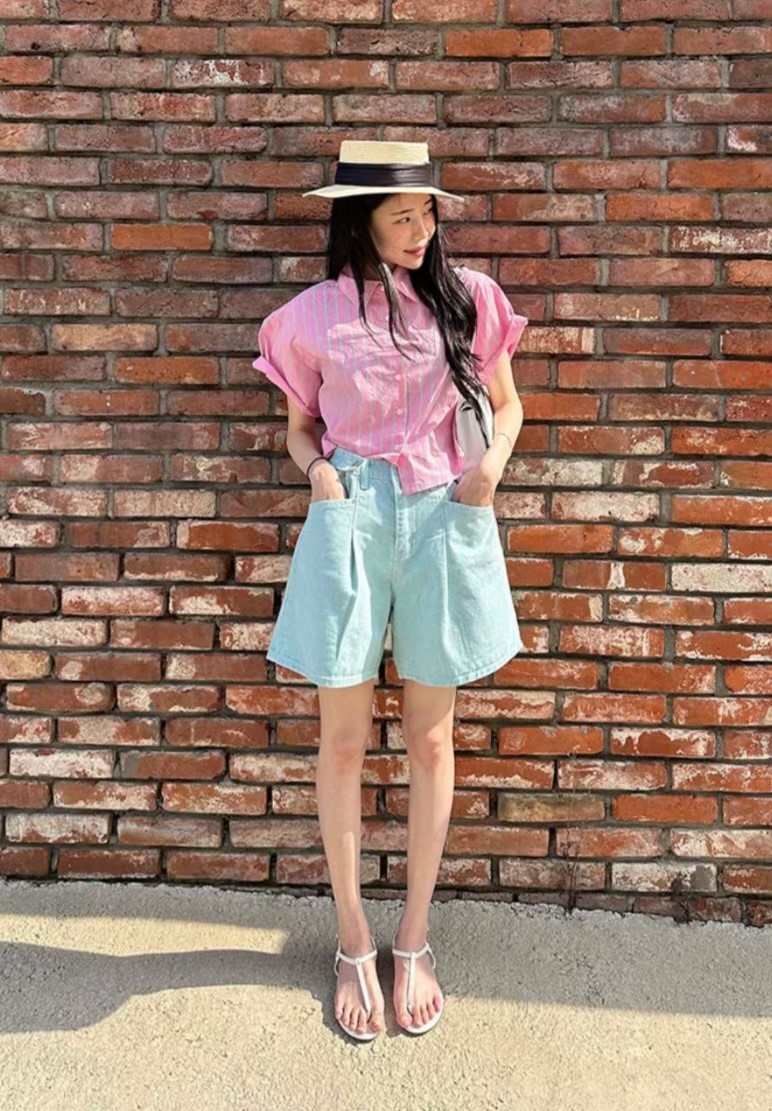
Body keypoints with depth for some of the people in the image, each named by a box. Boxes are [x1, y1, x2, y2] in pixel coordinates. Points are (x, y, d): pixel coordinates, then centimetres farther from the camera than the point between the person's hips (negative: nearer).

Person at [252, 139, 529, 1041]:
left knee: (431, 738, 9)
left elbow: (506, 403, 15)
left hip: (445, 519, 1)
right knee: (344, 739, 5)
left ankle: (413, 939, 28)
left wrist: (494, 457, -5)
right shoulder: (312, 316, 3)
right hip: (350, 519, 0)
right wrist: (316, 468, -8)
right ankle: (353, 940, 26)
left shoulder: (467, 298, 5)